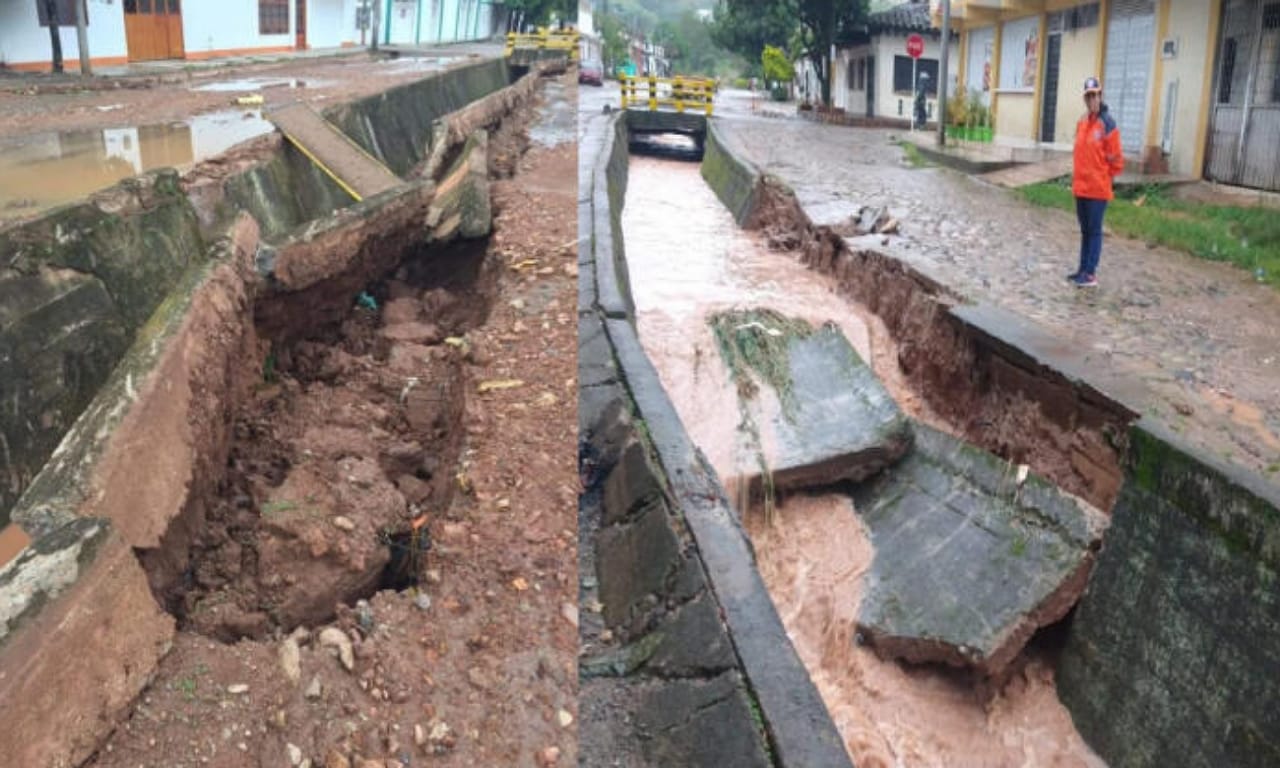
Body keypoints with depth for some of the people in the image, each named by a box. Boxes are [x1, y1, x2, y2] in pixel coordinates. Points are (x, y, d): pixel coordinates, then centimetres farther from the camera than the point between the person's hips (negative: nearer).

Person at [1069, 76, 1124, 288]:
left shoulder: (1107, 124, -12)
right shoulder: (1081, 122, 9)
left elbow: (1115, 159, -9)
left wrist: (1103, 177, -1)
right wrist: (1078, 177, 14)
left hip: (1097, 189, -7)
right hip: (1080, 187, 7)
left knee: (1095, 231, -2)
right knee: (1085, 230, 14)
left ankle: (1091, 274, 1)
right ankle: (1083, 269, 23)